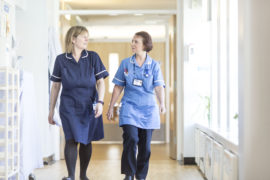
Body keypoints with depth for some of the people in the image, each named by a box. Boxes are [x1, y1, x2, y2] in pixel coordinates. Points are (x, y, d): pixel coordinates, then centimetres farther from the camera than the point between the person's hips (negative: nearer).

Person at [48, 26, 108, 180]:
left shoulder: (93, 57, 2)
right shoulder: (61, 60, 1)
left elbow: (100, 82, 2)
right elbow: (56, 86, 7)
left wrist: (100, 102, -13)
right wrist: (51, 110, 8)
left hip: (90, 106, 1)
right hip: (69, 106, -1)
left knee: (86, 141, 7)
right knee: (72, 139, -14)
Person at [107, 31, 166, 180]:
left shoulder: (154, 65, 2)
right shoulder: (125, 63, 5)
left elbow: (159, 87, -8)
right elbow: (118, 87, 10)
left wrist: (162, 103, -27)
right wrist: (111, 107, 10)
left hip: (148, 109, 1)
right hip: (129, 108, 0)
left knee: (145, 145, 5)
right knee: (131, 139, -18)